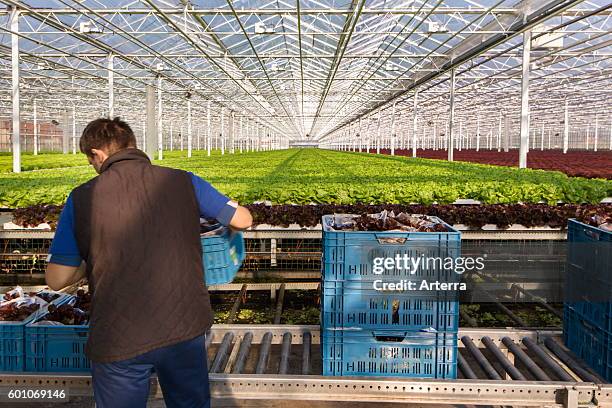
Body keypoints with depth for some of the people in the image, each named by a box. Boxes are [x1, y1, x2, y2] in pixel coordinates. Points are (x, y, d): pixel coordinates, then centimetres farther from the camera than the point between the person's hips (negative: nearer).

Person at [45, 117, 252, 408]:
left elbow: (57, 279, -4)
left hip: (118, 339, -1)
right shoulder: (182, 182, -4)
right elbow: (243, 220, 2)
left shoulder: (82, 198, -6)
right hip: (185, 327, 2)